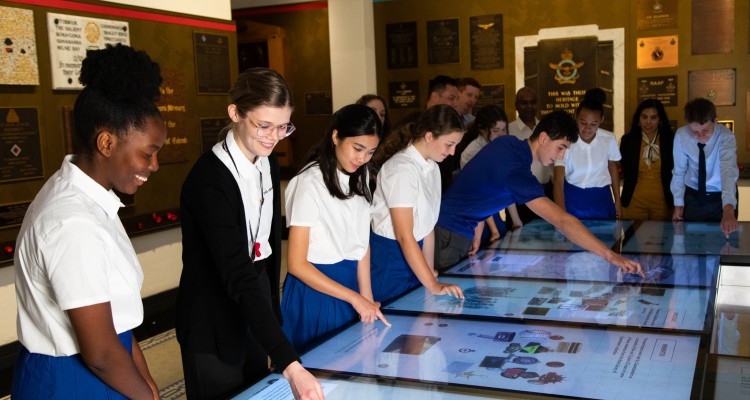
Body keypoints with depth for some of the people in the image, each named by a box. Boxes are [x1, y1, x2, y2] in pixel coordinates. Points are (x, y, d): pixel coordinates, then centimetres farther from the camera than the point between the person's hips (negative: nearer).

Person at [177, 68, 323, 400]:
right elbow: (238, 277, -33)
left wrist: (273, 311, 12)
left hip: (255, 307, 8)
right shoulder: (210, 178, -26)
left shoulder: (268, 166, 0)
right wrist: (289, 363, -39)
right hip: (213, 320, -8)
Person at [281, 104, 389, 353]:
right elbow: (296, 264, -17)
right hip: (315, 287, -7)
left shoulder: (361, 178, 6)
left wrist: (367, 299, -1)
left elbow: (362, 242, 8)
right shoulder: (310, 183, -17)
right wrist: (355, 298, -18)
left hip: (350, 284, 7)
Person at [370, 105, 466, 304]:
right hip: (388, 259, -8)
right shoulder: (402, 169, -21)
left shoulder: (431, 167, 4)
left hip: (412, 254, 8)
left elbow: (426, 225, 8)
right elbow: (404, 236, -25)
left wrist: (430, 271, 6)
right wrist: (433, 285, -27)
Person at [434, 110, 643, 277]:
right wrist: (610, 256, -37)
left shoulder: (506, 142, -1)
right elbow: (562, 221, -36)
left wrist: (477, 230, 7)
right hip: (449, 233, -10)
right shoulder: (517, 171, -30)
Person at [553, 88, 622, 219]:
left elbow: (613, 168, 9)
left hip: (601, 198, 2)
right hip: (572, 198, -2)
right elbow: (558, 182, -23)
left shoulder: (609, 139, -10)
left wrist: (617, 201, 15)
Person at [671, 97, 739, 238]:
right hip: (693, 196, 1)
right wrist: (678, 204, -5)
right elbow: (679, 171, -7)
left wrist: (728, 210, -55)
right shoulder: (681, 136, -19)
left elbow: (729, 170, -40)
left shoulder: (726, 136, -25)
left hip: (722, 197, -1)